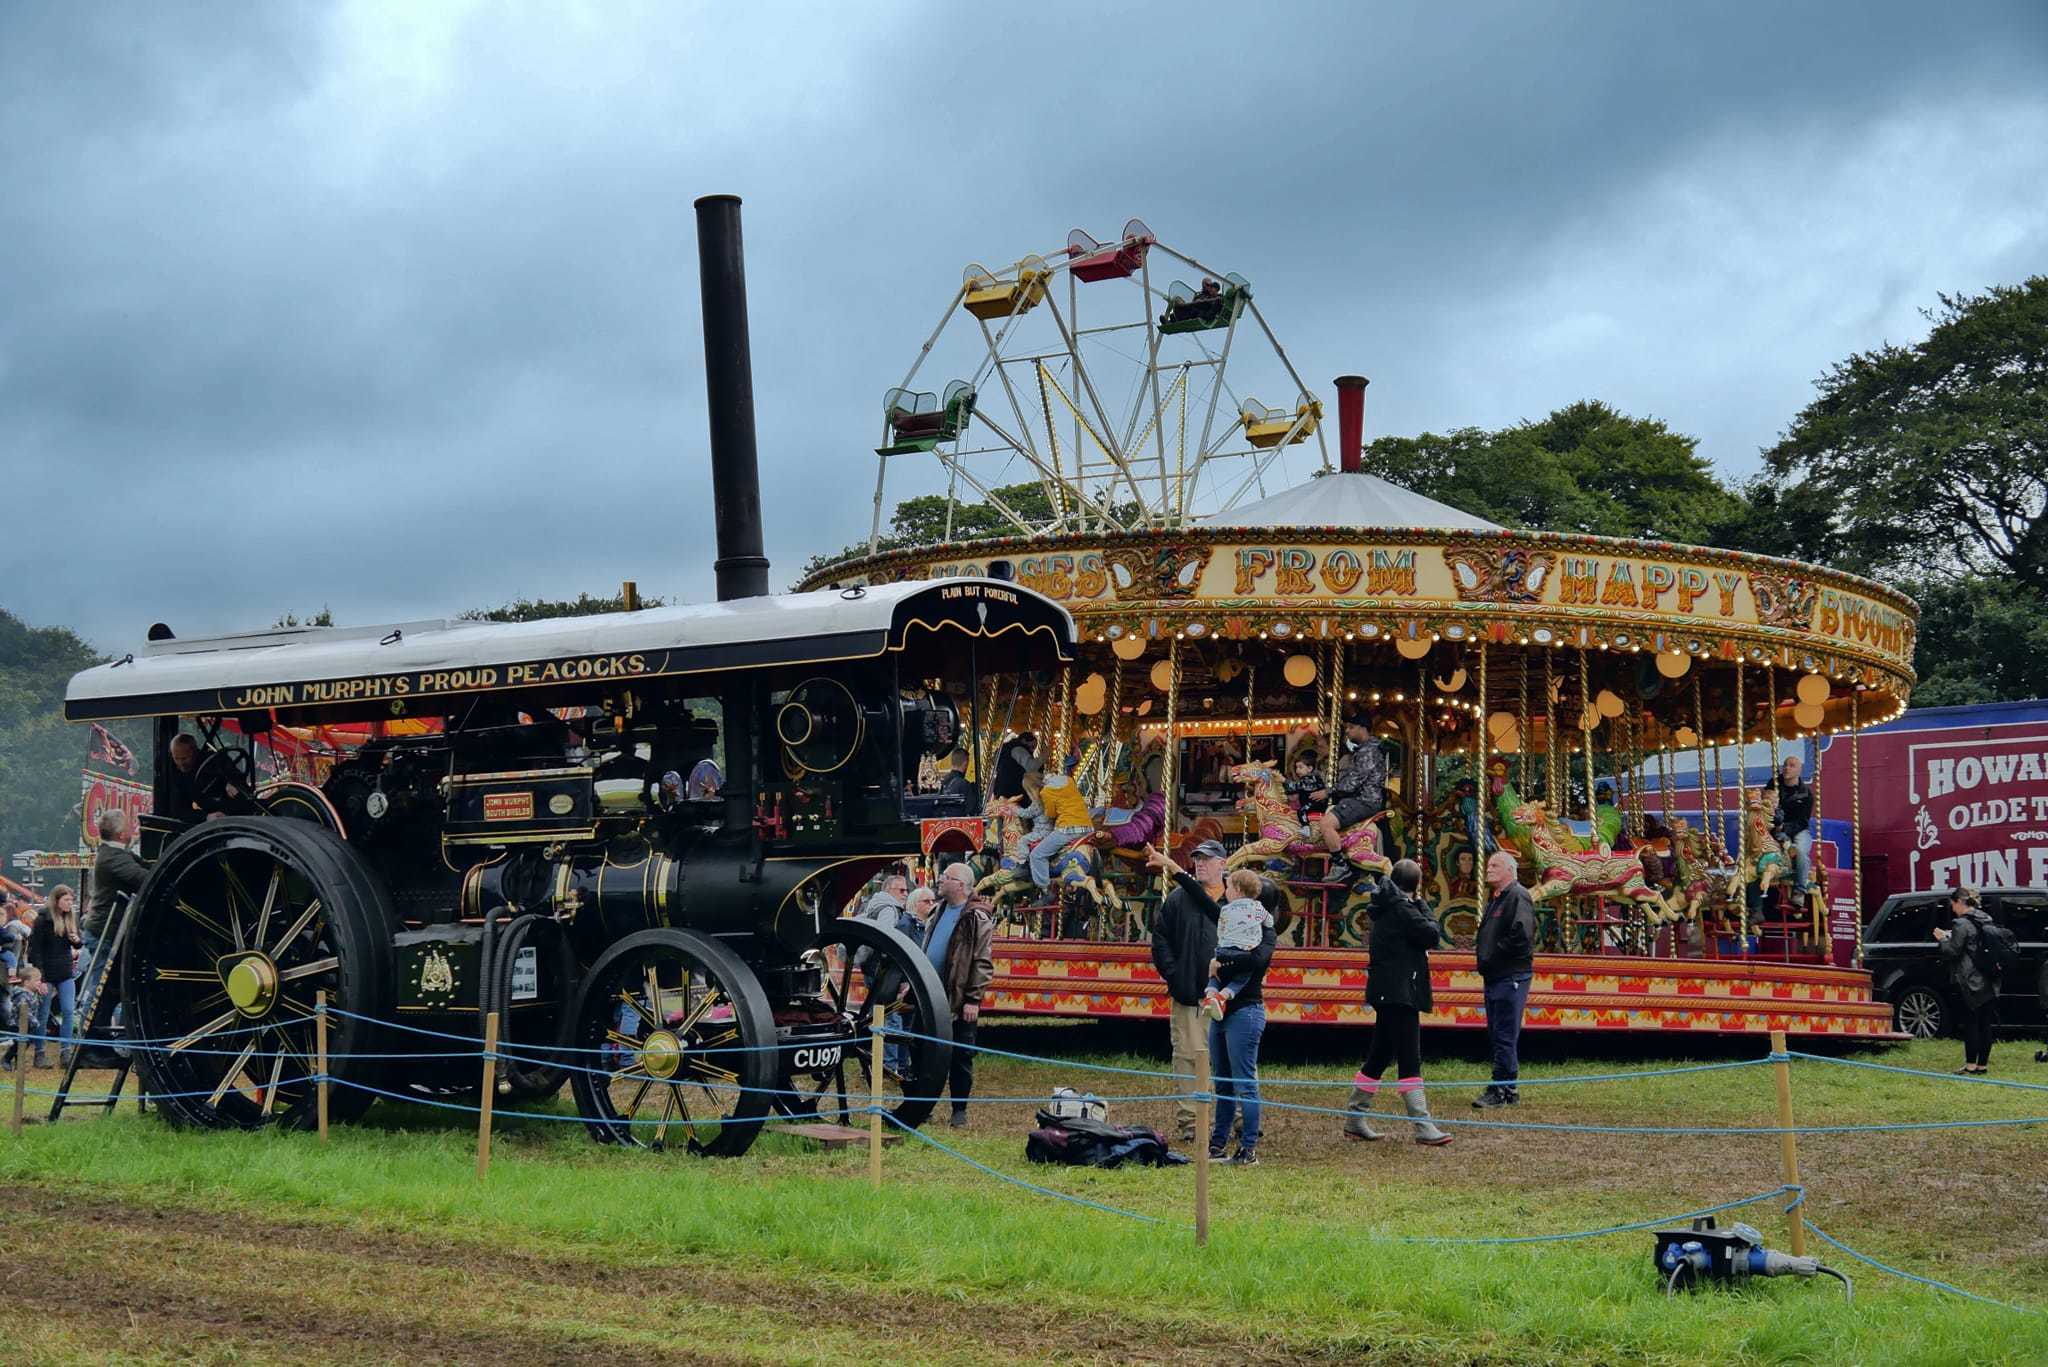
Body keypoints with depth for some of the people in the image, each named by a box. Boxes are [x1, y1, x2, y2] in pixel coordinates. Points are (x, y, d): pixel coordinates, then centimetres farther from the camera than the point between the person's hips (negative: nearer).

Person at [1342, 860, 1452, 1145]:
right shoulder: (1402, 908, -14)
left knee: (1380, 1056, 15)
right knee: (1410, 1061, -11)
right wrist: (1429, 923, 4)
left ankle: (1355, 1119, 20)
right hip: (1399, 992, -10)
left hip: (1388, 991, 10)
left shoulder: (1389, 906, 16)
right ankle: (1423, 1127, -13)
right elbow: (1432, 936, -14)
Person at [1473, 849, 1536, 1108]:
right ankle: (1506, 1089, 18)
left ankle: (1502, 1089, -8)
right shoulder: (1494, 899, 20)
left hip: (1511, 977, -10)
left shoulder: (1518, 896, -10)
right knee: (1496, 1034, 12)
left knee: (1505, 1035, -9)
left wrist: (1493, 955, -15)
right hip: (1494, 977, 10)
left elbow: (1521, 935, -22)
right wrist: (1481, 951, 11)